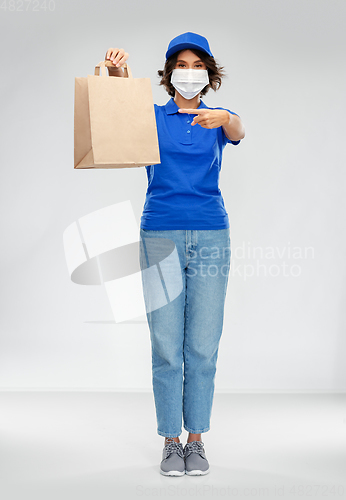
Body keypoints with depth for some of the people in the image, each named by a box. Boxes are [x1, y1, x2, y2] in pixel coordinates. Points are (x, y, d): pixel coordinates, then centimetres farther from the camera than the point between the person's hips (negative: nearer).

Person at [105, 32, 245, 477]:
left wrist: (225, 118, -38)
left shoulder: (218, 119, 9)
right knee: (166, 347, 1)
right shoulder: (153, 116, 9)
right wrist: (117, 74, -34)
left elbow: (239, 133, -14)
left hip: (210, 236, 1)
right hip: (160, 235, 0)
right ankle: (171, 442, 12)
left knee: (202, 347, 2)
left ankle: (196, 440, 15)